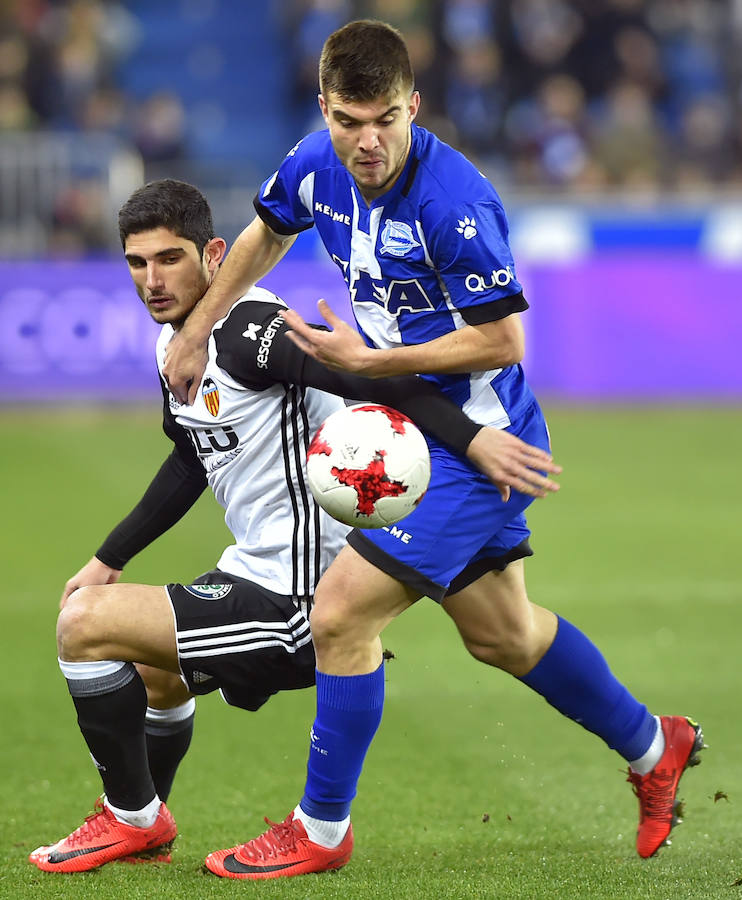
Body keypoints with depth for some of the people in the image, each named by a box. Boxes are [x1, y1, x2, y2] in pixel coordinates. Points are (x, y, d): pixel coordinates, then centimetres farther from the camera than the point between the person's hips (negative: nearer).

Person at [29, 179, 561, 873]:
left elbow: (366, 375, -33)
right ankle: (143, 827, 50)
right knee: (153, 671, 32)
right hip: (256, 571, 10)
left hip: (298, 600, -10)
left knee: (84, 625, -12)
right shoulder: (174, 343, 9)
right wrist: (109, 560, 27)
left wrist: (472, 437, -46)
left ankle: (132, 818, 4)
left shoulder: (247, 329, -21)